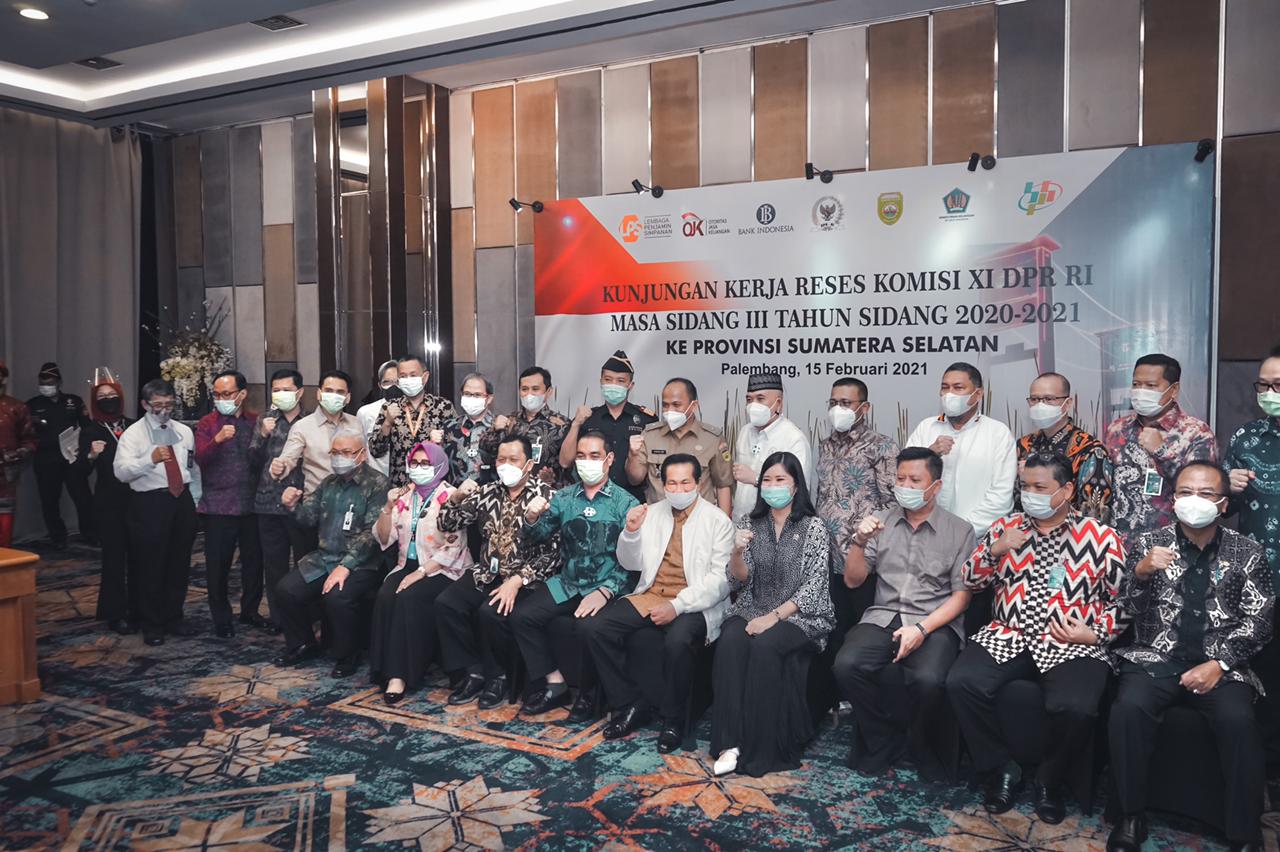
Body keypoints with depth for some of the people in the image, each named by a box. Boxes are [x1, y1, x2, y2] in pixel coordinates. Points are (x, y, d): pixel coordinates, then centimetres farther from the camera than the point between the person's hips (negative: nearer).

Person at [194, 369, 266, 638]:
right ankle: (221, 619, 16)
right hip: (219, 507, -2)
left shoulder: (256, 422, 9)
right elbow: (200, 458, -13)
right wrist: (218, 439, -28)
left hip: (252, 504, 2)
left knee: (254, 560, 9)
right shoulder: (207, 423, 2)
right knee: (218, 565, 3)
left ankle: (250, 611, 26)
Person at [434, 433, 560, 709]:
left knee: (491, 613, -29)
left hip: (525, 580, -5)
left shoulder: (545, 496, -7)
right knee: (446, 603, -17)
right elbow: (446, 525, 11)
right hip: (487, 574, 6)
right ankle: (474, 673, -2)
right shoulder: (488, 492, 10)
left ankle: (496, 677, -2)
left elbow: (551, 552, -13)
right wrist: (456, 497, -9)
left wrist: (516, 581, -22)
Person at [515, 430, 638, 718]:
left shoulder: (626, 503, -3)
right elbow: (536, 538, 7)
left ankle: (589, 693, -2)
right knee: (521, 616, -12)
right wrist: (531, 520, -16)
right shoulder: (563, 497, 10)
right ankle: (554, 684, 2)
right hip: (567, 583, 5)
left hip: (607, 588, -5)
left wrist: (605, 591, -24)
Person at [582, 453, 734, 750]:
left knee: (677, 641, -36)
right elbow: (631, 564, 15)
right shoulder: (652, 513, 12)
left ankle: (673, 720, -10)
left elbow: (720, 579, -10)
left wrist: (677, 606, -21)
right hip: (649, 596, 5)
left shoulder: (718, 521, -3)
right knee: (594, 627, -15)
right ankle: (632, 706, -1)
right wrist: (631, 531, -5)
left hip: (694, 604, -5)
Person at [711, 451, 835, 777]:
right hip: (752, 610, 3)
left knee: (764, 645, -33)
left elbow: (814, 587, -7)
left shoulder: (814, 528, 1)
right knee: (730, 642, -30)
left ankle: (761, 747, -22)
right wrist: (738, 553, -16)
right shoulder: (749, 523, 11)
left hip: (800, 615, -3)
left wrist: (774, 616, -19)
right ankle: (730, 741, -29)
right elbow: (739, 582, 5)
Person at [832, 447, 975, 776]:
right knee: (846, 665, -27)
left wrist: (922, 628, -15)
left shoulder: (959, 530, 5)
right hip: (883, 617, 3)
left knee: (928, 679, -33)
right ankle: (884, 739, -1)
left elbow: (961, 595, -1)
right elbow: (852, 581, 9)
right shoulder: (880, 521, 12)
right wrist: (859, 542, -10)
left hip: (936, 623, -2)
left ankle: (922, 741, 2)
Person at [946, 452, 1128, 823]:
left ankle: (1049, 780, 1)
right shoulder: (1005, 527, 11)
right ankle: (1002, 770, -1)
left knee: (1076, 707, -32)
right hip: (1008, 637, 3)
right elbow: (971, 581, 13)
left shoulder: (1102, 538, 3)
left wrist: (1096, 633, -10)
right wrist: (994, 550, -5)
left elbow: (1123, 599, 6)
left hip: (1073, 645, -2)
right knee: (961, 683, -24)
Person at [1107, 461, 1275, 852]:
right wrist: (1141, 573, -20)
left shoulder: (1247, 552, 7)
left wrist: (1218, 664, -12)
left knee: (1238, 720, -30)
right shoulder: (1149, 543, 6)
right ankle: (1132, 817, -13)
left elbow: (1259, 621, 2)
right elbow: (1128, 612, 2)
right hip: (1156, 658, 0)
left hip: (1222, 665, 0)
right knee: (1128, 707, -29)